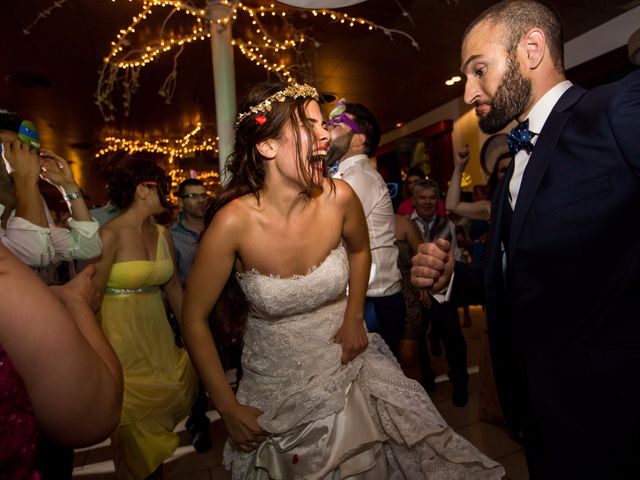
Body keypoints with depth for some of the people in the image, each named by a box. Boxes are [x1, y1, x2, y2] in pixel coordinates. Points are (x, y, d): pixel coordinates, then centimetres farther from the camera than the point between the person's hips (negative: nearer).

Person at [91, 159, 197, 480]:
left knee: (159, 414, 17)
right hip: (121, 338, -5)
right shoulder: (110, 235, -15)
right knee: (133, 423, 11)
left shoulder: (162, 234, 3)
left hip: (157, 334, 6)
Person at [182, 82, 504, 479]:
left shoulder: (338, 197, -17)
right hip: (277, 388, -1)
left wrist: (354, 317, -2)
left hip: (349, 367, 2)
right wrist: (228, 408, -9)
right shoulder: (234, 222, -25)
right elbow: (195, 319, -13)